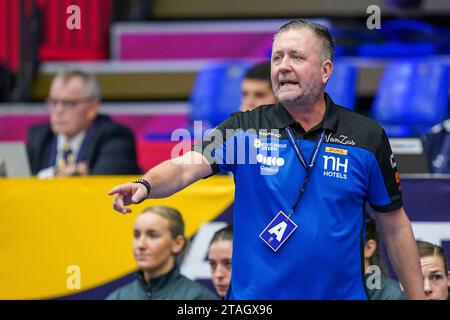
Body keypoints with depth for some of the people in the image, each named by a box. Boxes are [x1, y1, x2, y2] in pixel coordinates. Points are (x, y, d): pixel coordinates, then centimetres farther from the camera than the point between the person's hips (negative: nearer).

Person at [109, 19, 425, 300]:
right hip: (255, 293, 0)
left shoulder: (367, 137, -2)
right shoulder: (244, 128, -3)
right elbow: (186, 166, -18)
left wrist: (417, 296, 3)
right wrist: (145, 185, -39)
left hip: (341, 292, 0)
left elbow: (394, 225, 5)